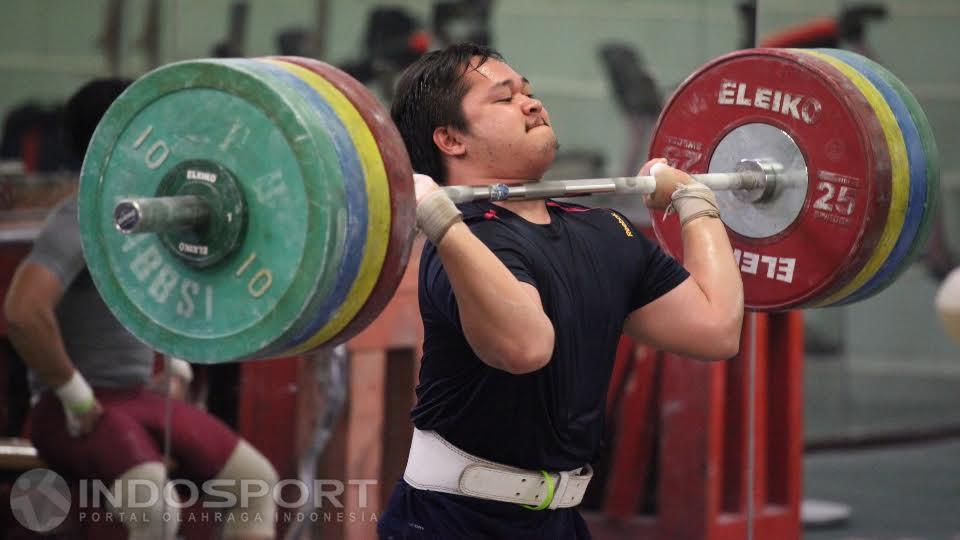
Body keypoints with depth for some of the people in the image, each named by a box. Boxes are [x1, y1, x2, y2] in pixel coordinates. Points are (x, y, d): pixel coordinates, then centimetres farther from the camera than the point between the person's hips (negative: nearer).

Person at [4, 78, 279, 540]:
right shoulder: (78, 224, -19)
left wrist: (177, 363, 17)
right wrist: (75, 394, -24)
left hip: (142, 398, 10)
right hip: (78, 412, -10)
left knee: (257, 483, 7)